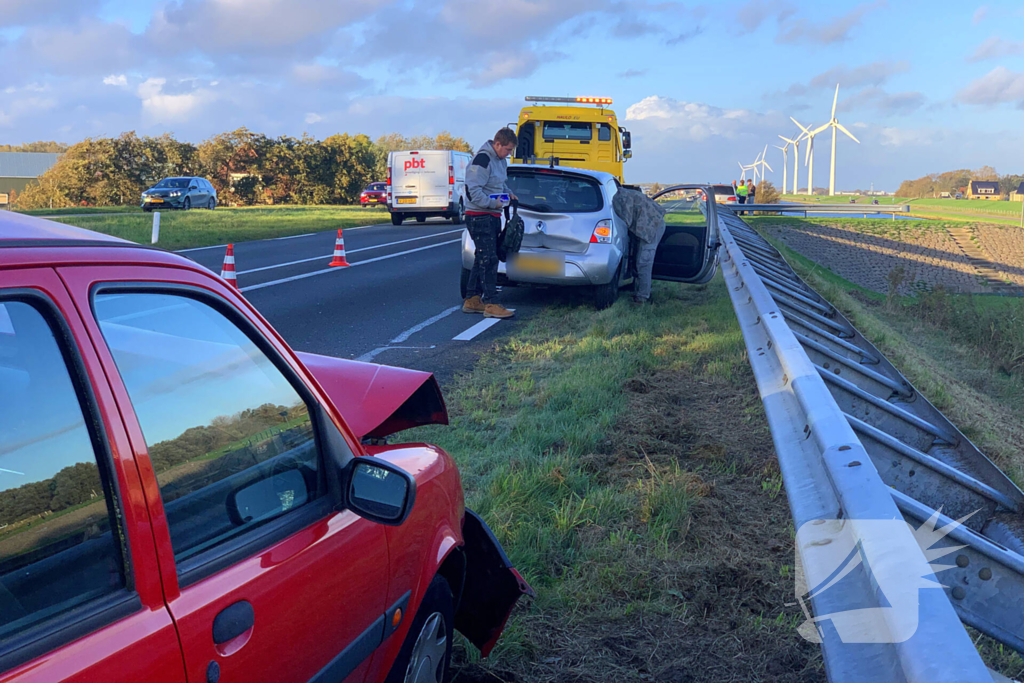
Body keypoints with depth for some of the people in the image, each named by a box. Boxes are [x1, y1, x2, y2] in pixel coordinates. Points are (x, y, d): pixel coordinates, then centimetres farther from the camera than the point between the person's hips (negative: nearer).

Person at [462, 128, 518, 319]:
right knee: (488, 259, -12)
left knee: (483, 258, 13)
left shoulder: (501, 160, 14)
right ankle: (491, 303, -11)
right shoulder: (482, 160, -17)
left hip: (493, 216, 10)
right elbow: (474, 191, -21)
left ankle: (472, 299, 20)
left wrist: (507, 193, 10)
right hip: (479, 216, -10)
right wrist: (494, 203, -21)